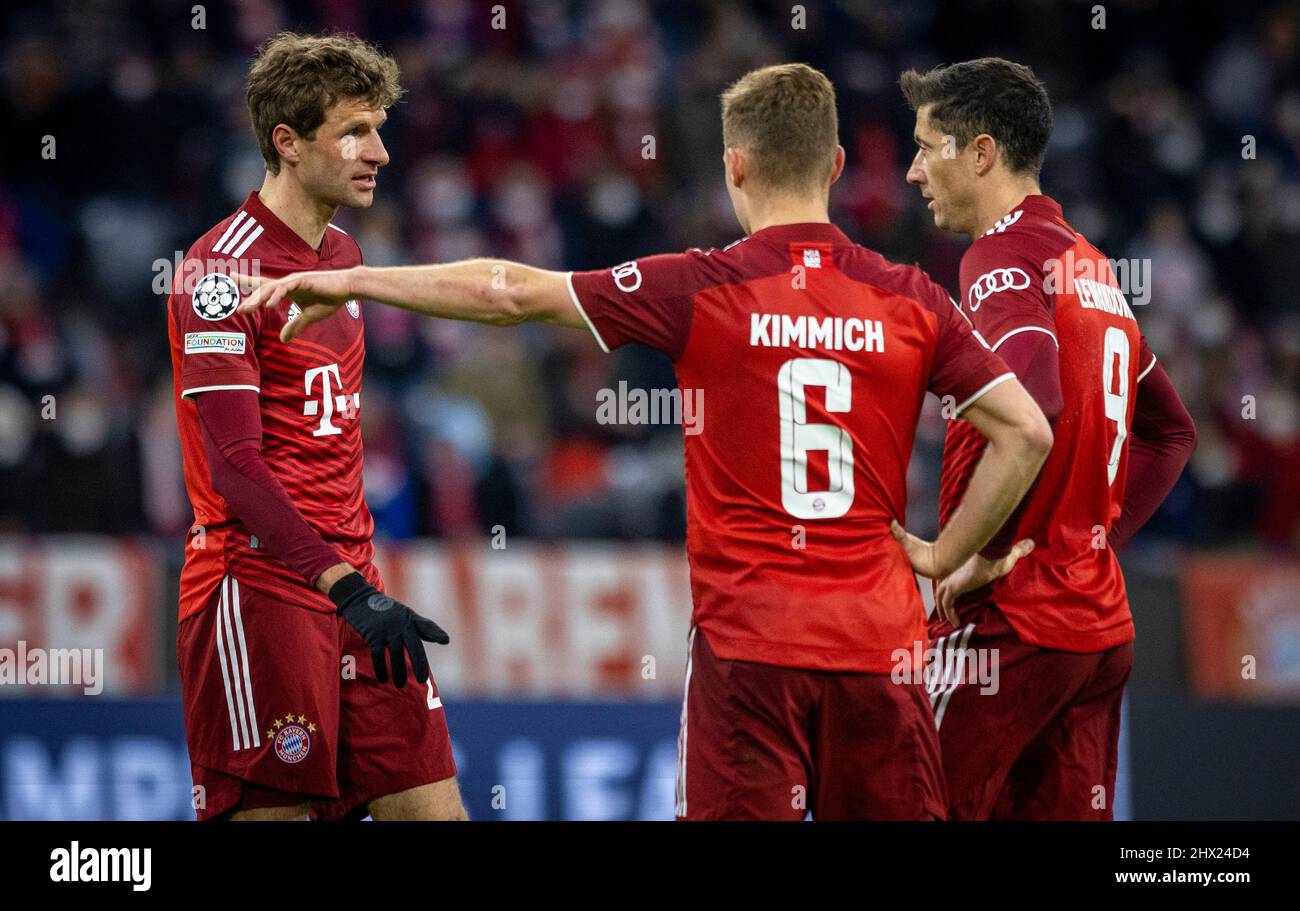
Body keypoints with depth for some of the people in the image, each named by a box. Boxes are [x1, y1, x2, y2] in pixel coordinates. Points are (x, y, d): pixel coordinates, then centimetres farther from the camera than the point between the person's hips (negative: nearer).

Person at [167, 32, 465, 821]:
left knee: (431, 808, 2)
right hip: (259, 592, -8)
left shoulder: (343, 255, 14)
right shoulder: (224, 268, -12)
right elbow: (235, 466, -21)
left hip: (352, 583, 8)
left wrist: (361, 574, 19)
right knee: (270, 813, -7)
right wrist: (345, 586, -29)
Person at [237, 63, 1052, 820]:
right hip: (878, 644, 2)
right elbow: (1026, 432, -2)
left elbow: (510, 293, 0)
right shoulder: (910, 299, 2)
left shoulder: (701, 290, -4)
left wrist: (350, 281, 9)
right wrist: (946, 557, 7)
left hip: (747, 643, -2)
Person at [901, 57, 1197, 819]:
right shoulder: (1091, 264, 17)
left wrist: (980, 549, -20)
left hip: (1010, 620, -9)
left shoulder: (1004, 255, -10)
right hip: (1102, 624, 9)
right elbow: (1171, 430, 27)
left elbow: (1031, 404, -28)